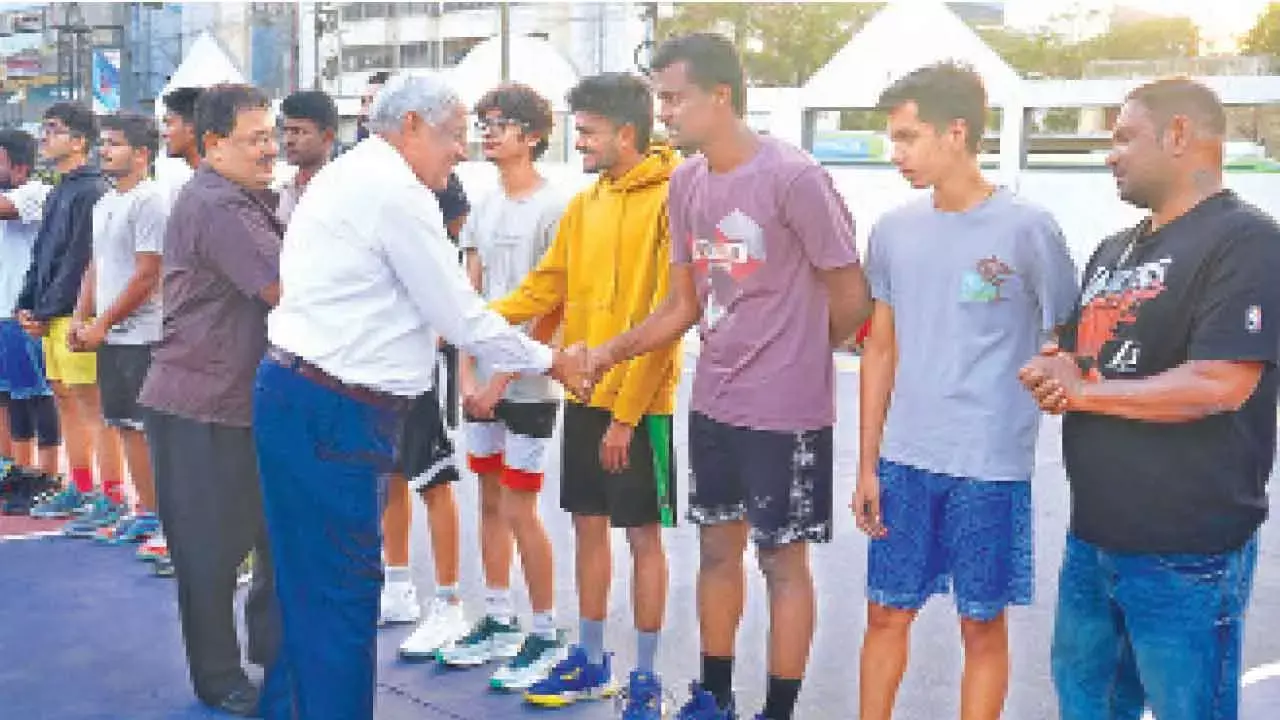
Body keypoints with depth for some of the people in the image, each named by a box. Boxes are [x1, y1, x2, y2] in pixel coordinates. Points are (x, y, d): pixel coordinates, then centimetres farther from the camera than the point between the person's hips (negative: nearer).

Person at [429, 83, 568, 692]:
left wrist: (505, 377, -14)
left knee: (518, 512, -3)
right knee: (490, 503, 12)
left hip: (528, 384, -7)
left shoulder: (553, 207, -10)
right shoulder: (483, 209, 11)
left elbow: (554, 307, -13)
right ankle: (498, 622, 24)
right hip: (483, 380, 7)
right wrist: (467, 373, 0)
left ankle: (546, 635, 11)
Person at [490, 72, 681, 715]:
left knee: (643, 535, 3)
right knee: (589, 525, 14)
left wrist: (626, 412, -16)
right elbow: (543, 289, 12)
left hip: (639, 403, -7)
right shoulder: (583, 204, 10)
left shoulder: (670, 200, -13)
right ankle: (591, 662, 28)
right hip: (584, 396, 7)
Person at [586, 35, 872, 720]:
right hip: (713, 404, 7)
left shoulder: (792, 178, -19)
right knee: (717, 546, 17)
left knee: (782, 559, 5)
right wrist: (611, 351, -3)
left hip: (785, 412, -7)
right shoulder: (686, 181, 4)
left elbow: (853, 296, -11)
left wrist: (791, 359, 4)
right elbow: (684, 303, 10)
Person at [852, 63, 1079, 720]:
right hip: (903, 461, 4)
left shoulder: (1026, 229, -9)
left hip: (992, 467, -4)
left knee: (983, 625, 9)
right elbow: (881, 350, 10)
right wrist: (867, 465, 8)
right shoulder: (893, 230, 4)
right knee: (887, 613, 13)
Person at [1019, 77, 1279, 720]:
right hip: (1093, 536, 9)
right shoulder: (1114, 250, 15)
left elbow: (1219, 385, -23)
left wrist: (1083, 392, -13)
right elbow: (1069, 354, 19)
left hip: (1187, 553, -8)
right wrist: (1055, 373, -7)